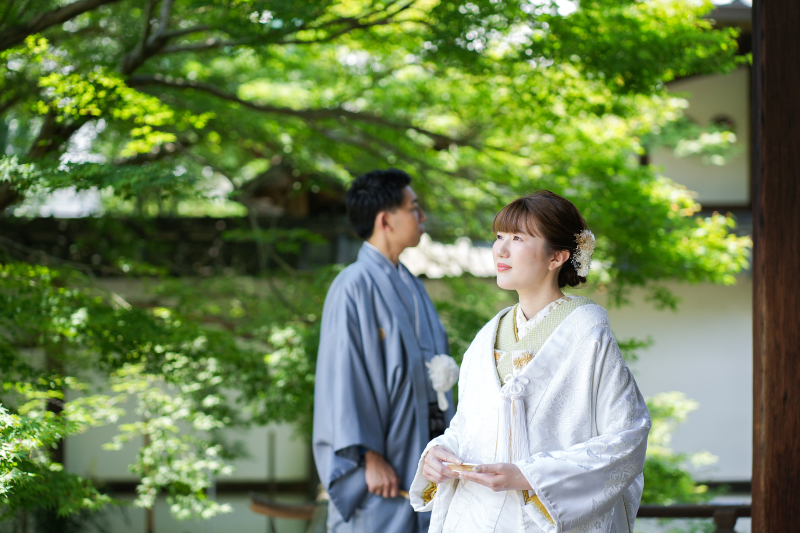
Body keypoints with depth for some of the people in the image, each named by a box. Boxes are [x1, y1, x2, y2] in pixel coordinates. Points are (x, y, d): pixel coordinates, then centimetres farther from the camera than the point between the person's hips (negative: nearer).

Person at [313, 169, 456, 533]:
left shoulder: (409, 285, 12)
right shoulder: (355, 287, -13)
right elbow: (344, 377, -15)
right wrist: (370, 457, -18)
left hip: (423, 454, 8)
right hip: (384, 461, -8)